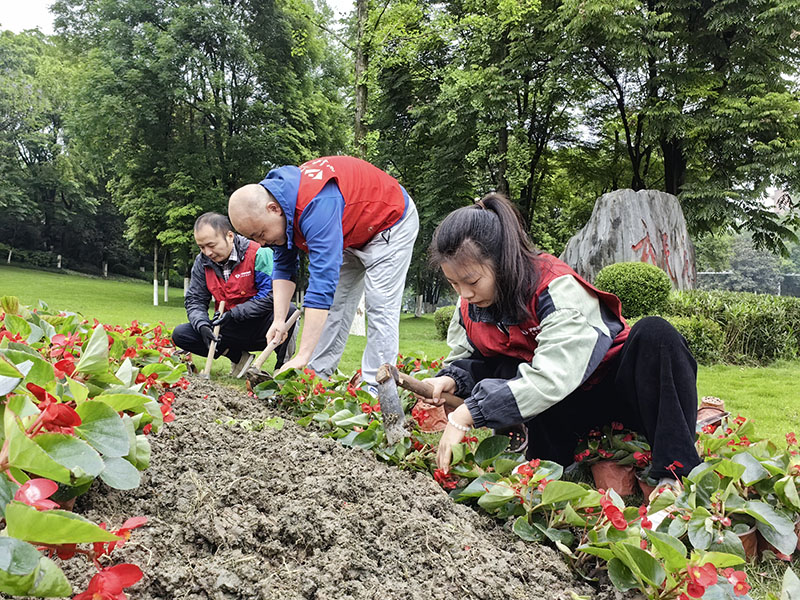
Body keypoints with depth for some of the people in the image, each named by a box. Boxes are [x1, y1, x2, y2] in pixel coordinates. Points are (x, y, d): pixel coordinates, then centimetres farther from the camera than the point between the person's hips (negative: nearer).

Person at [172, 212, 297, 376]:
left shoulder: (258, 254, -15)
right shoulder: (202, 262, 2)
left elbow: (271, 296, -19)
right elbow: (194, 300, 3)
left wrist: (234, 314, -23)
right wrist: (202, 326, -19)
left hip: (260, 327, -5)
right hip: (231, 330, 5)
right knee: (180, 334, -12)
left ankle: (283, 362, -9)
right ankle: (238, 357, -4)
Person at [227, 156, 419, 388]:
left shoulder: (316, 204, -42)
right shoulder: (274, 197, -14)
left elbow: (323, 281, -46)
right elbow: (283, 267, -3)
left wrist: (302, 356, -47)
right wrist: (279, 320, -16)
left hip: (392, 223, -8)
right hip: (351, 235, 9)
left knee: (380, 308, -15)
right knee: (333, 305, 5)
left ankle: (374, 388, -12)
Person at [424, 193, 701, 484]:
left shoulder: (557, 288, -29)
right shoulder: (470, 306, -7)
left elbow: (551, 377, -40)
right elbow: (464, 357, 4)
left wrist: (467, 414, -43)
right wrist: (451, 379, -22)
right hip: (571, 408, 5)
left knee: (655, 334, -35)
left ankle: (677, 470, -34)